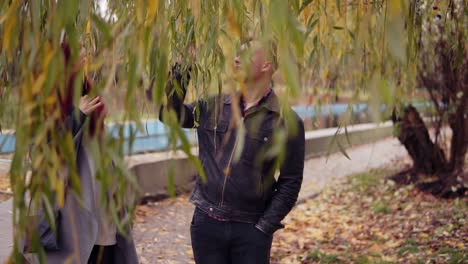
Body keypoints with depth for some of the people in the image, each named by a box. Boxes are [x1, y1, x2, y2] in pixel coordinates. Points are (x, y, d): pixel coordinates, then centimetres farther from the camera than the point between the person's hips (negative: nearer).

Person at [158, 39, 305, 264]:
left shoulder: (286, 122, -6)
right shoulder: (214, 106, 5)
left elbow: (290, 182, -4)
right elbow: (170, 114, 8)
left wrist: (264, 227, -8)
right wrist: (182, 68, -1)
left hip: (250, 229, -3)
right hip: (206, 223, 3)